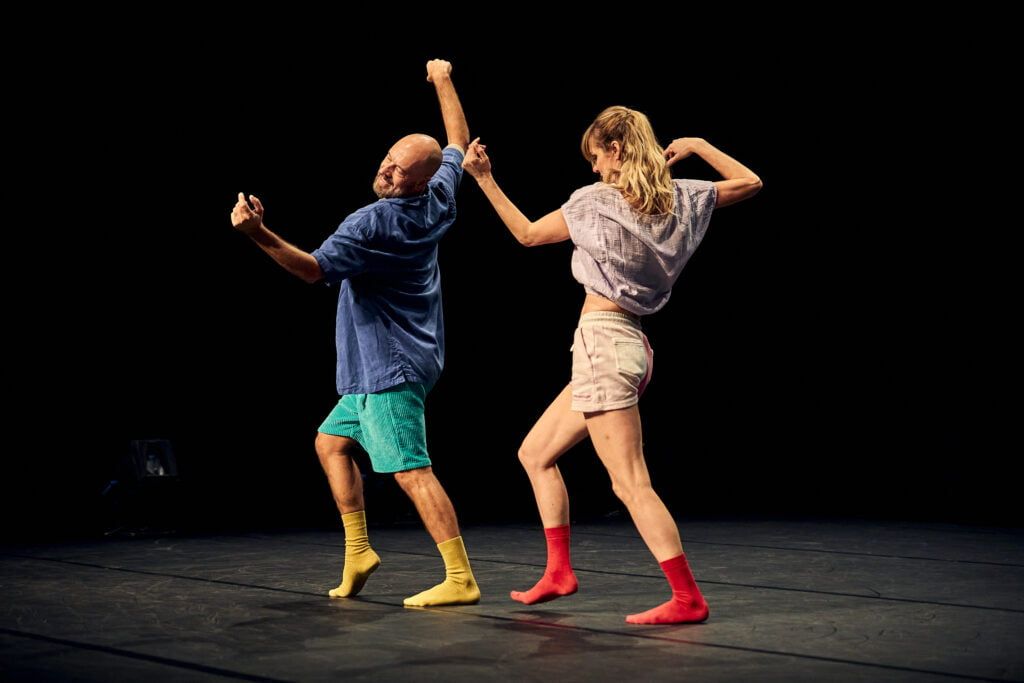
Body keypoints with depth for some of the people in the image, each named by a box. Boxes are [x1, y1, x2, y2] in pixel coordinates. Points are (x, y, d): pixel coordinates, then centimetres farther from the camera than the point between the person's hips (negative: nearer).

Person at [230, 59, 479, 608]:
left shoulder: (371, 224, -19)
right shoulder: (437, 203, 5)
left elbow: (315, 269, -25)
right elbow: (458, 146, 22)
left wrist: (258, 233, -34)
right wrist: (443, 82, 31)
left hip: (390, 367, -10)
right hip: (381, 367, 10)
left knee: (411, 470, -12)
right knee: (331, 442, 20)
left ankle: (460, 580, -13)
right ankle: (357, 552, 20)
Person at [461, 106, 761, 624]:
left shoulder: (595, 201, -9)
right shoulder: (679, 199, 7)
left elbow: (526, 234, 1)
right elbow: (749, 182, 19)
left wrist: (484, 179, 6)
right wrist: (697, 146, 20)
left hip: (602, 341, -9)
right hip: (626, 344, 9)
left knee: (630, 484, -9)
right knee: (535, 454, 19)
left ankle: (688, 598, -11)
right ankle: (559, 572, 21)